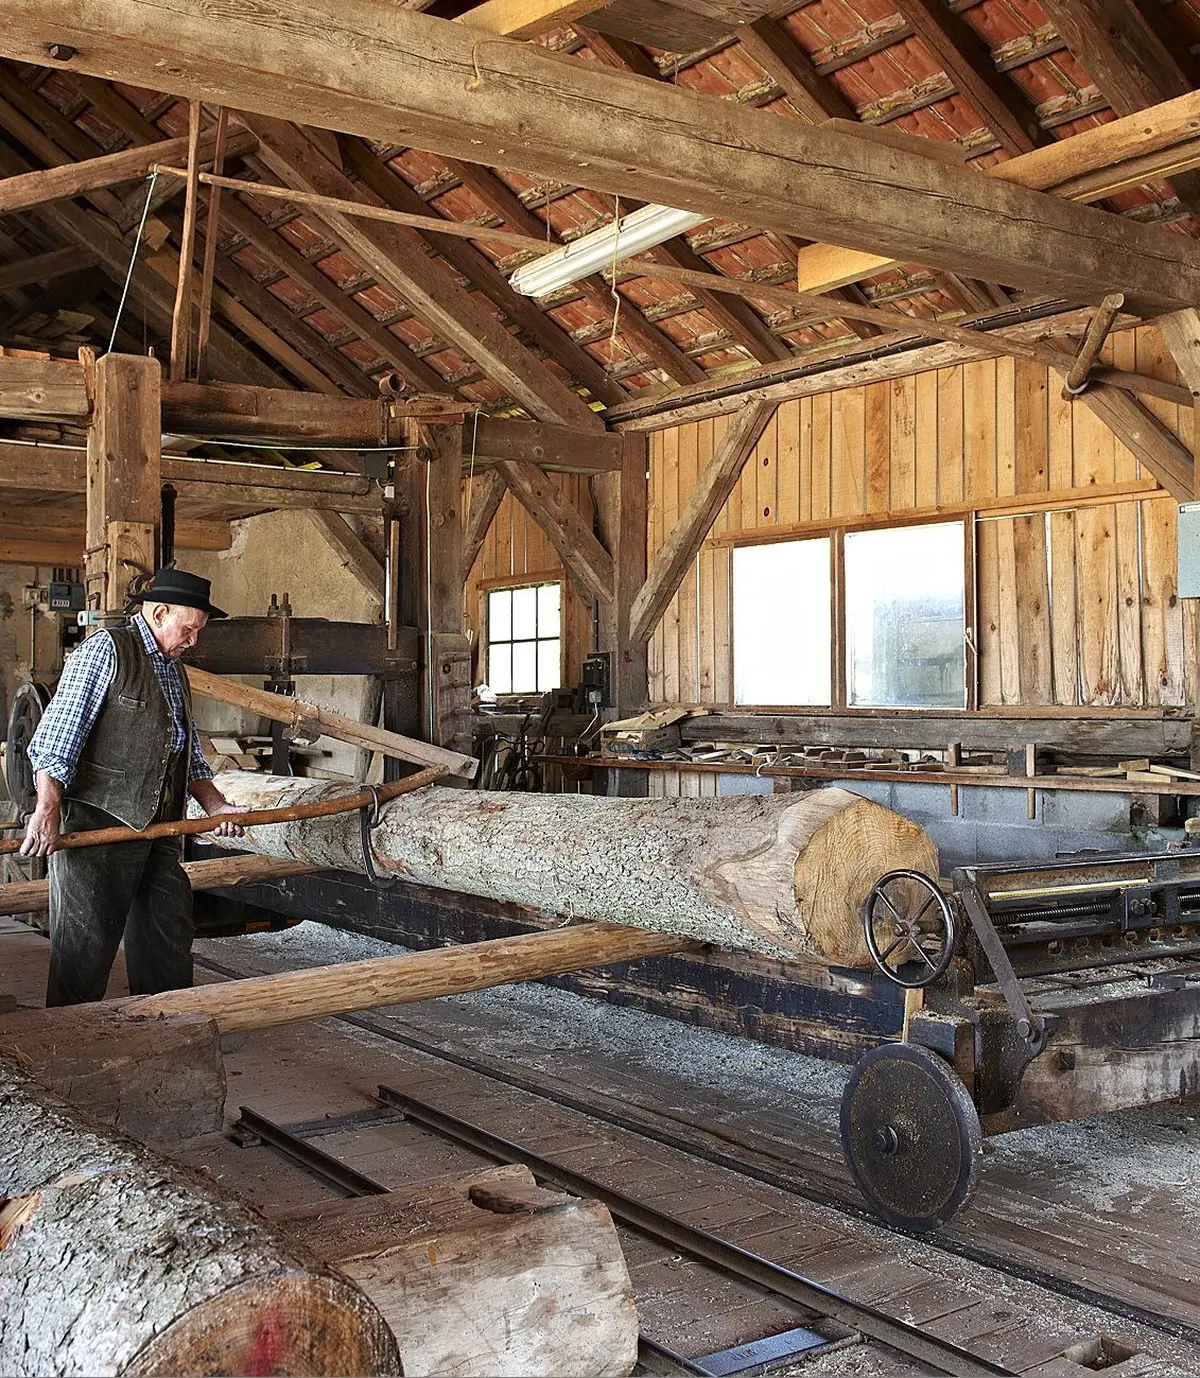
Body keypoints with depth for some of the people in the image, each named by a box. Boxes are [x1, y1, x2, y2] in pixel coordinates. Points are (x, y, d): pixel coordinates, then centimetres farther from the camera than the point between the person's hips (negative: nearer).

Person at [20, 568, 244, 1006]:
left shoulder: (174, 670, 19)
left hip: (160, 829, 8)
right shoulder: (105, 651, -7)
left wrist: (217, 807, 11)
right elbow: (55, 737, -15)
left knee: (169, 937, 13)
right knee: (85, 943, -1)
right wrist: (47, 810, -22)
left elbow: (190, 757, 24)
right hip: (98, 822, -8)